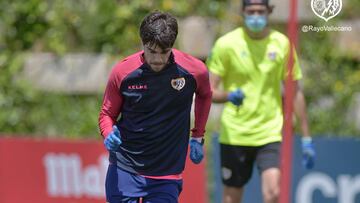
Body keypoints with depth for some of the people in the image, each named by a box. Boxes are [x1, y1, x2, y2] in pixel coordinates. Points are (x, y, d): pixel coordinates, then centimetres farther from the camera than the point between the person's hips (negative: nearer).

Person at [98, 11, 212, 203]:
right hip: (124, 170, 0)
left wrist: (197, 137, 17)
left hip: (167, 175, 0)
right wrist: (109, 135, -15)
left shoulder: (194, 70, -8)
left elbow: (205, 95, 17)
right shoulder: (122, 72, -10)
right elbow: (107, 114, 6)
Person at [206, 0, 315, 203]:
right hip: (234, 135, 0)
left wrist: (306, 137, 6)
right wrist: (228, 96, -28)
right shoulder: (226, 44, -4)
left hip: (270, 134, 0)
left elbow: (295, 92, 8)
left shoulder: (282, 44, 1)